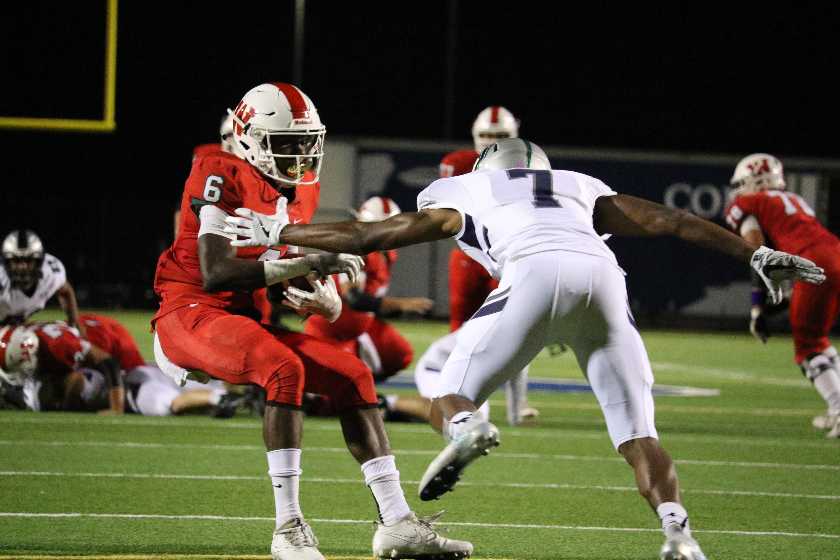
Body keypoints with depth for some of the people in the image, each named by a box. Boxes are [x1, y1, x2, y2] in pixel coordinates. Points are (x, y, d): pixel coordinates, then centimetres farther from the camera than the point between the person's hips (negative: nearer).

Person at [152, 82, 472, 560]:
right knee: (284, 369, -33)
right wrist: (307, 264, -27)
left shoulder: (301, 192, 11)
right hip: (191, 312, -8)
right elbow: (214, 272, -25)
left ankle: (396, 521, -1)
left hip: (246, 322, 8)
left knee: (354, 376, -2)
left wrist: (326, 300, -9)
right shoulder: (223, 176, -13)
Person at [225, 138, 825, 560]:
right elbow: (668, 221, 33)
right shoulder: (580, 189, 39)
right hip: (602, 274, 3)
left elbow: (367, 236, 35)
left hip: (537, 276, -3)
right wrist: (754, 254, 36)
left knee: (452, 396, 10)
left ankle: (465, 428, -26)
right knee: (638, 435, 9)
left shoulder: (463, 194, 33)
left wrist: (277, 232, 45)